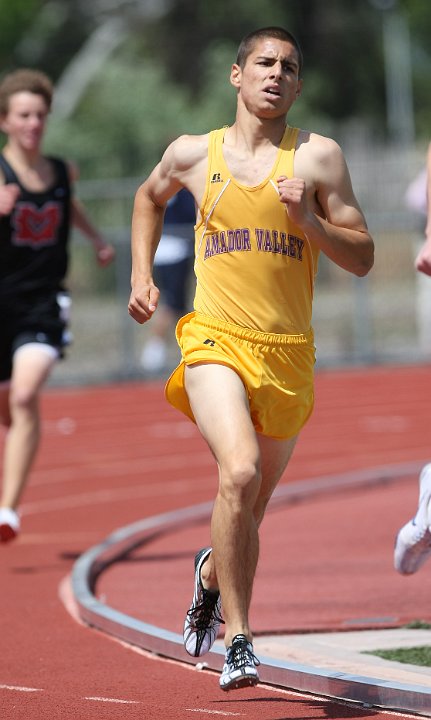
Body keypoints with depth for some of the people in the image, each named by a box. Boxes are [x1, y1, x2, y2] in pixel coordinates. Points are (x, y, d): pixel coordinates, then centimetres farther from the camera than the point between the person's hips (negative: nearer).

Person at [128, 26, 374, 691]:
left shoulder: (318, 156, 3)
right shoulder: (193, 154, 7)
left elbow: (362, 259, 2)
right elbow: (150, 198, 29)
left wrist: (307, 220, -14)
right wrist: (141, 275, 18)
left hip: (289, 355, 2)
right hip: (216, 341, -2)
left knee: (248, 510, 14)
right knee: (240, 470, -27)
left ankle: (212, 573, 49)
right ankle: (237, 641, -20)